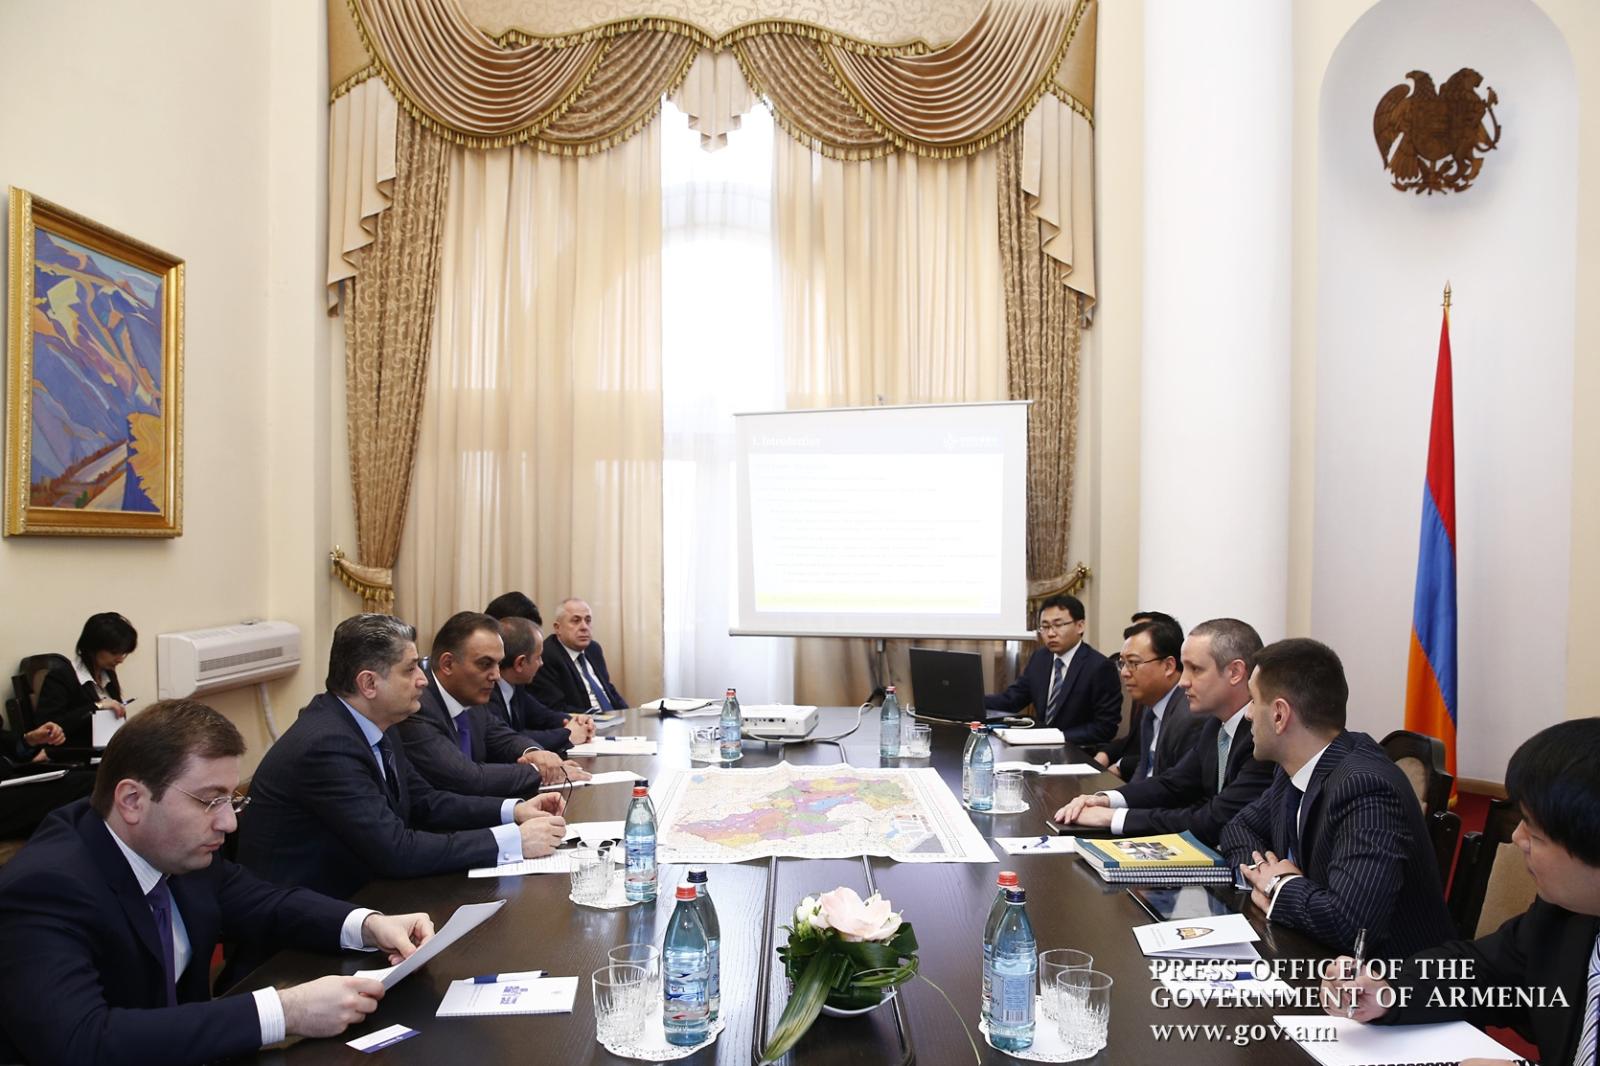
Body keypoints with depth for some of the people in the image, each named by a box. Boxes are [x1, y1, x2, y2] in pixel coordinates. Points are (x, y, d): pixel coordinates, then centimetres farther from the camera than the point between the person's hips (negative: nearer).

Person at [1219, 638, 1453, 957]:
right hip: (1315, 955, 7)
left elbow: (1349, 924, -32)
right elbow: (1242, 827, 14)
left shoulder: (1365, 789, -25)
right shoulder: (1296, 769, -1)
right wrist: (1263, 875, -6)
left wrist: (1282, 885, -14)